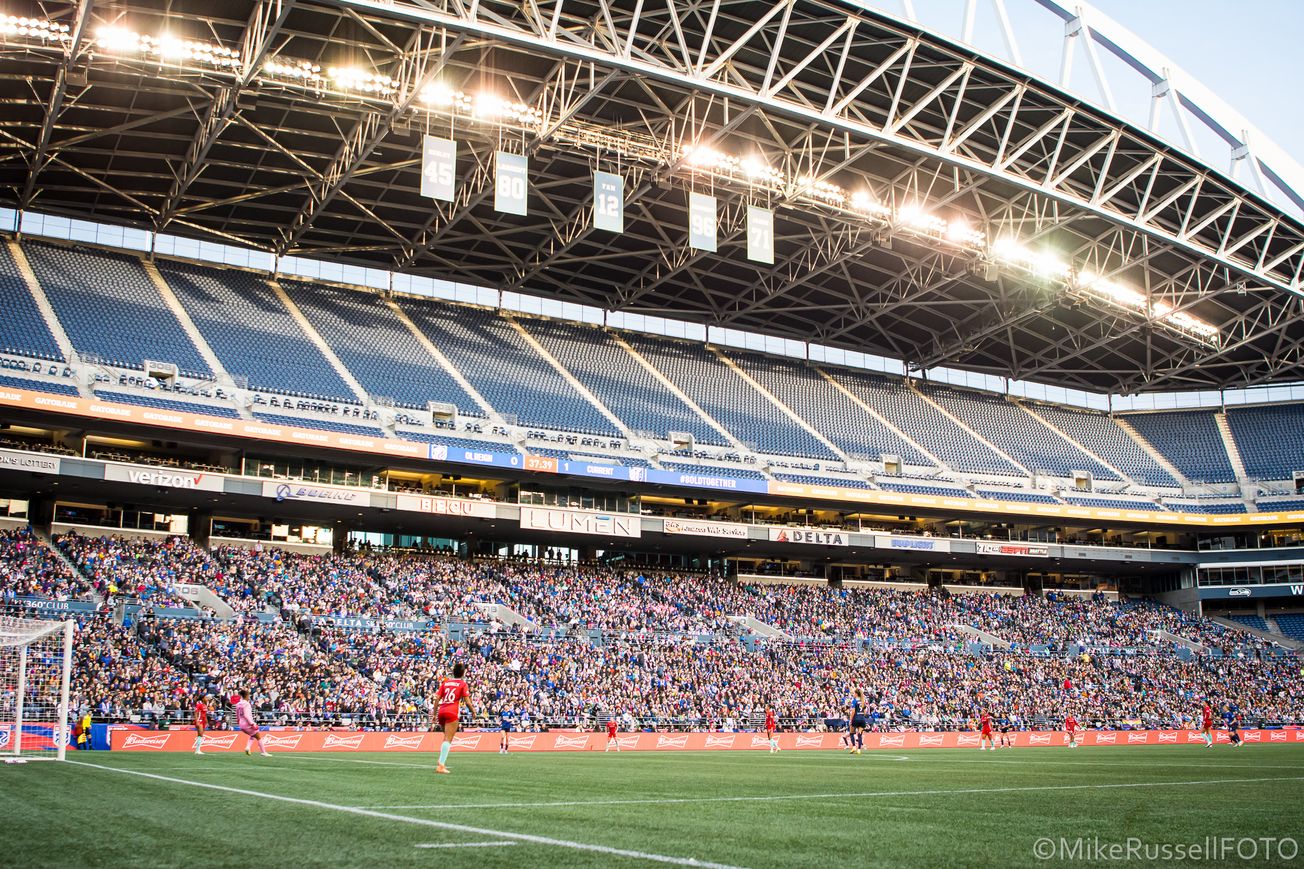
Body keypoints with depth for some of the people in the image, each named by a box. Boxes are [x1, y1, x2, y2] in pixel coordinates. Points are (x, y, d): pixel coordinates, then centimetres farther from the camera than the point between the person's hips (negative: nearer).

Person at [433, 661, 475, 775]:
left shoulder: (445, 682, 15)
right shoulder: (462, 684, 3)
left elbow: (437, 698, 10)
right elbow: (467, 702, -3)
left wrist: (434, 714, 14)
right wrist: (473, 711, 14)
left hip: (441, 712, 5)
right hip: (452, 713, -5)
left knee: (447, 738, 24)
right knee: (448, 739, -8)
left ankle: (442, 761, 19)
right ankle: (441, 766, -17)